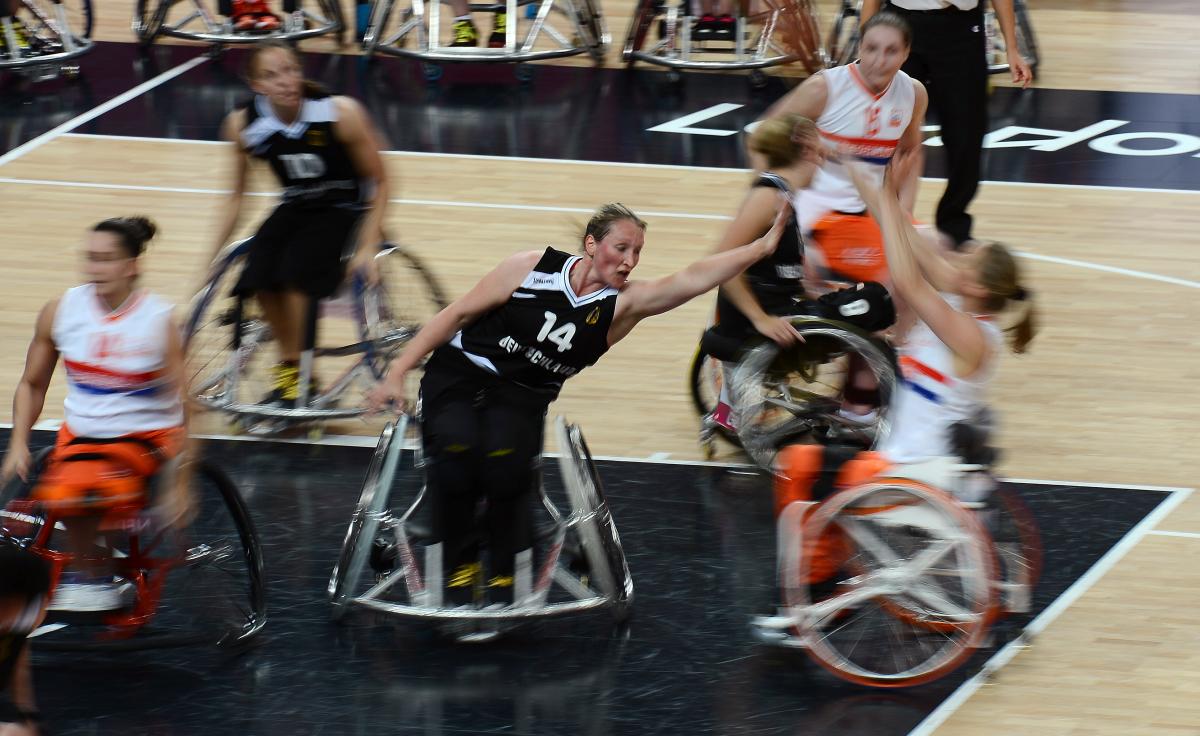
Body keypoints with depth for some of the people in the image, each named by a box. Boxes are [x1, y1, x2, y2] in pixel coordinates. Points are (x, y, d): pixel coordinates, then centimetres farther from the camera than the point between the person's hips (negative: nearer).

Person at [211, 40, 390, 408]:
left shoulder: (341, 113, -22)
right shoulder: (243, 125, -12)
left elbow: (379, 183, -11)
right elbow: (237, 196, 5)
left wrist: (367, 248, -18)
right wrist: (214, 255, 1)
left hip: (344, 211, -3)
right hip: (295, 209, 3)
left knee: (296, 269, -31)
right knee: (258, 276, -26)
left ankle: (291, 367, -11)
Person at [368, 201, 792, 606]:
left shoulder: (623, 305, -7)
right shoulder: (532, 269, -9)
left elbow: (691, 279, -20)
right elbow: (459, 314, -2)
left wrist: (762, 248, -31)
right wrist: (398, 372, -6)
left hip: (522, 396, 1)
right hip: (457, 375, -1)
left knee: (508, 462, -32)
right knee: (455, 452, -32)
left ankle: (503, 576, -13)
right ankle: (460, 569, -13)